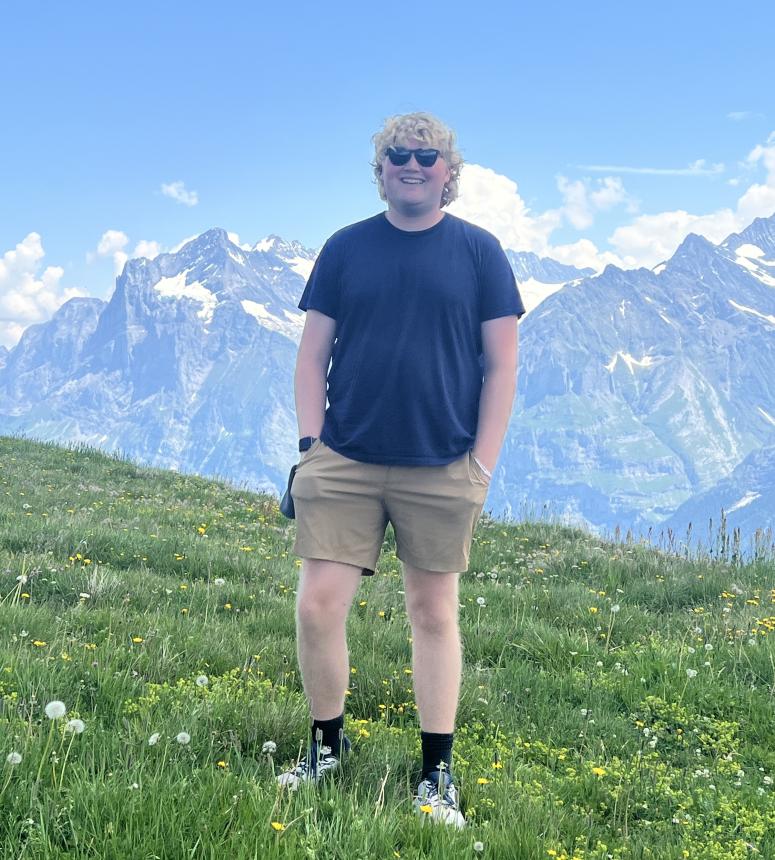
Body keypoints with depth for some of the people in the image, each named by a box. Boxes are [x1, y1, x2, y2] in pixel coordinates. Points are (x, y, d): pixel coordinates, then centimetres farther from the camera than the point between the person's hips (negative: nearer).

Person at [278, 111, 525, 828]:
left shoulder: (479, 251, 2)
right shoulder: (346, 247, 6)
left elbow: (502, 365, 2)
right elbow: (312, 354, 9)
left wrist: (483, 464, -4)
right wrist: (309, 445, 0)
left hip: (441, 471, -1)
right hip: (344, 463, 1)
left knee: (434, 614, 7)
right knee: (318, 607, -3)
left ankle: (438, 774, 18)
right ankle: (327, 743, 20)